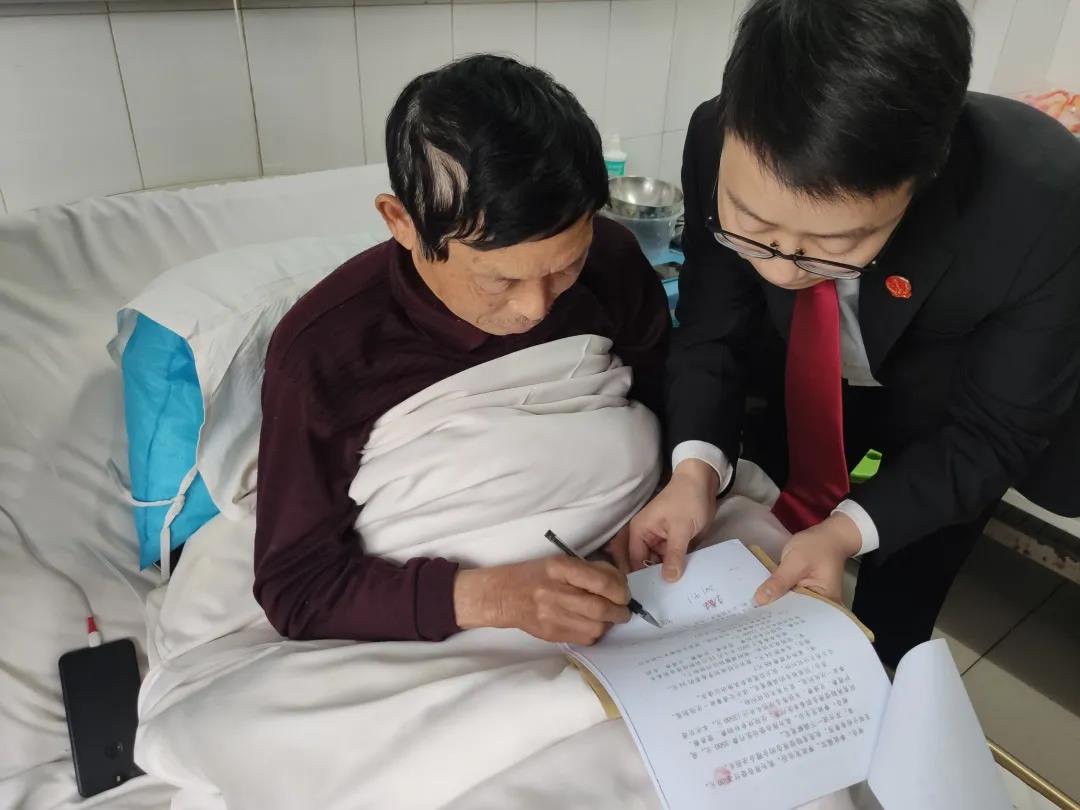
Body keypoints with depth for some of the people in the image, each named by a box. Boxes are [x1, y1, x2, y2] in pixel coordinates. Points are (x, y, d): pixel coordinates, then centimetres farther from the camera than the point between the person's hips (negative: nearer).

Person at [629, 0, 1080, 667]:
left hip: (951, 419, -2)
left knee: (892, 624, 12)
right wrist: (698, 466, -34)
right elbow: (713, 327, -17)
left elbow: (991, 432, -23)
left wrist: (849, 530, -37)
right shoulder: (724, 143, -32)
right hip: (800, 382, 3)